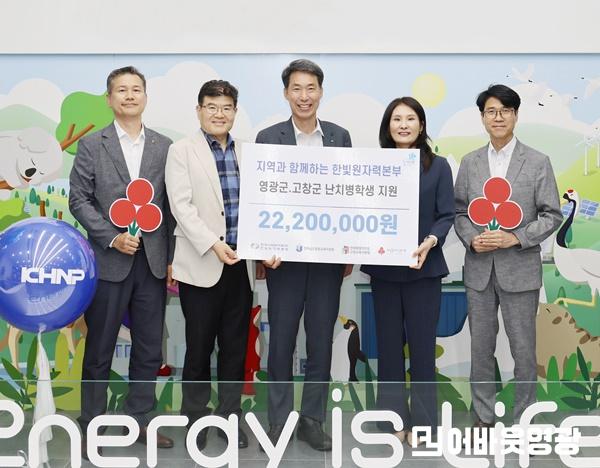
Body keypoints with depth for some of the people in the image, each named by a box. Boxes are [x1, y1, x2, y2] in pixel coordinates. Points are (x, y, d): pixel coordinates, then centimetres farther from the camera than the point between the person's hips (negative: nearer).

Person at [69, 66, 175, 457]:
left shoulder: (164, 146, 7)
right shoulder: (92, 145, 2)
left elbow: (171, 205, 6)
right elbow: (79, 199, -2)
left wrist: (173, 259, 2)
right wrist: (112, 237, -13)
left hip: (153, 263, 2)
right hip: (109, 261, -2)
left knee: (149, 351, 10)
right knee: (99, 351, 7)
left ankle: (139, 421, 24)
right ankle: (92, 426, 20)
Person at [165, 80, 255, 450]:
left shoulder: (247, 152, 11)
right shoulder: (181, 151, 0)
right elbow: (181, 205, -9)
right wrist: (213, 245, -18)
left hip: (241, 263, 3)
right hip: (201, 264, -3)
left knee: (236, 346, 9)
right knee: (199, 346, 5)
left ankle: (230, 417, 22)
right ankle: (195, 419, 21)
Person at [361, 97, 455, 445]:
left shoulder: (438, 166, 3)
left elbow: (447, 215, -2)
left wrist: (430, 241, -20)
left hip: (423, 268, -1)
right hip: (384, 267, 2)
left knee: (422, 344, 3)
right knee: (389, 343, 8)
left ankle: (422, 422, 15)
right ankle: (393, 417, 20)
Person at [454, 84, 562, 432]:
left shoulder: (537, 162, -2)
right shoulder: (470, 162, 7)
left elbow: (552, 215, -3)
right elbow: (459, 211, 10)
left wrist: (515, 238, -15)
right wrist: (471, 238, -9)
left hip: (520, 269, -3)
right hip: (479, 269, 3)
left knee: (524, 350, 5)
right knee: (481, 347, 11)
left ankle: (524, 418, 19)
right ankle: (484, 416, 24)